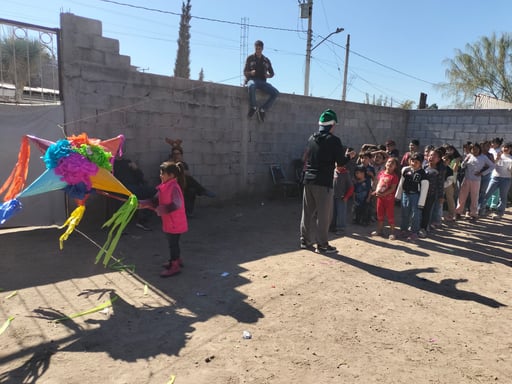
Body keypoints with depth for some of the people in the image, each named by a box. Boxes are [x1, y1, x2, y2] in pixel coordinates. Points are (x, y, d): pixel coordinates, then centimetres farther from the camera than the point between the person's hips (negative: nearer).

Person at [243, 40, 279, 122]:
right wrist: (250, 73, -18)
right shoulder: (250, 58, 9)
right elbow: (245, 73, 6)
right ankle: (253, 107, -27)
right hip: (252, 80, -3)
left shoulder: (266, 60, 16)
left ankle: (262, 109, -13)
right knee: (251, 86, -43)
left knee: (276, 93, -21)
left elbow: (272, 73, 20)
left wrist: (268, 75, -4)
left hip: (262, 82, 3)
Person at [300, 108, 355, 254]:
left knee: (308, 212, 13)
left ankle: (305, 241, 21)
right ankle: (322, 245, 9)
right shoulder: (333, 140, -9)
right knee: (323, 215, 3)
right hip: (324, 182, -6)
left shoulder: (312, 138, 9)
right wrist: (348, 156, 14)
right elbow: (341, 162, -8)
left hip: (308, 180, 6)